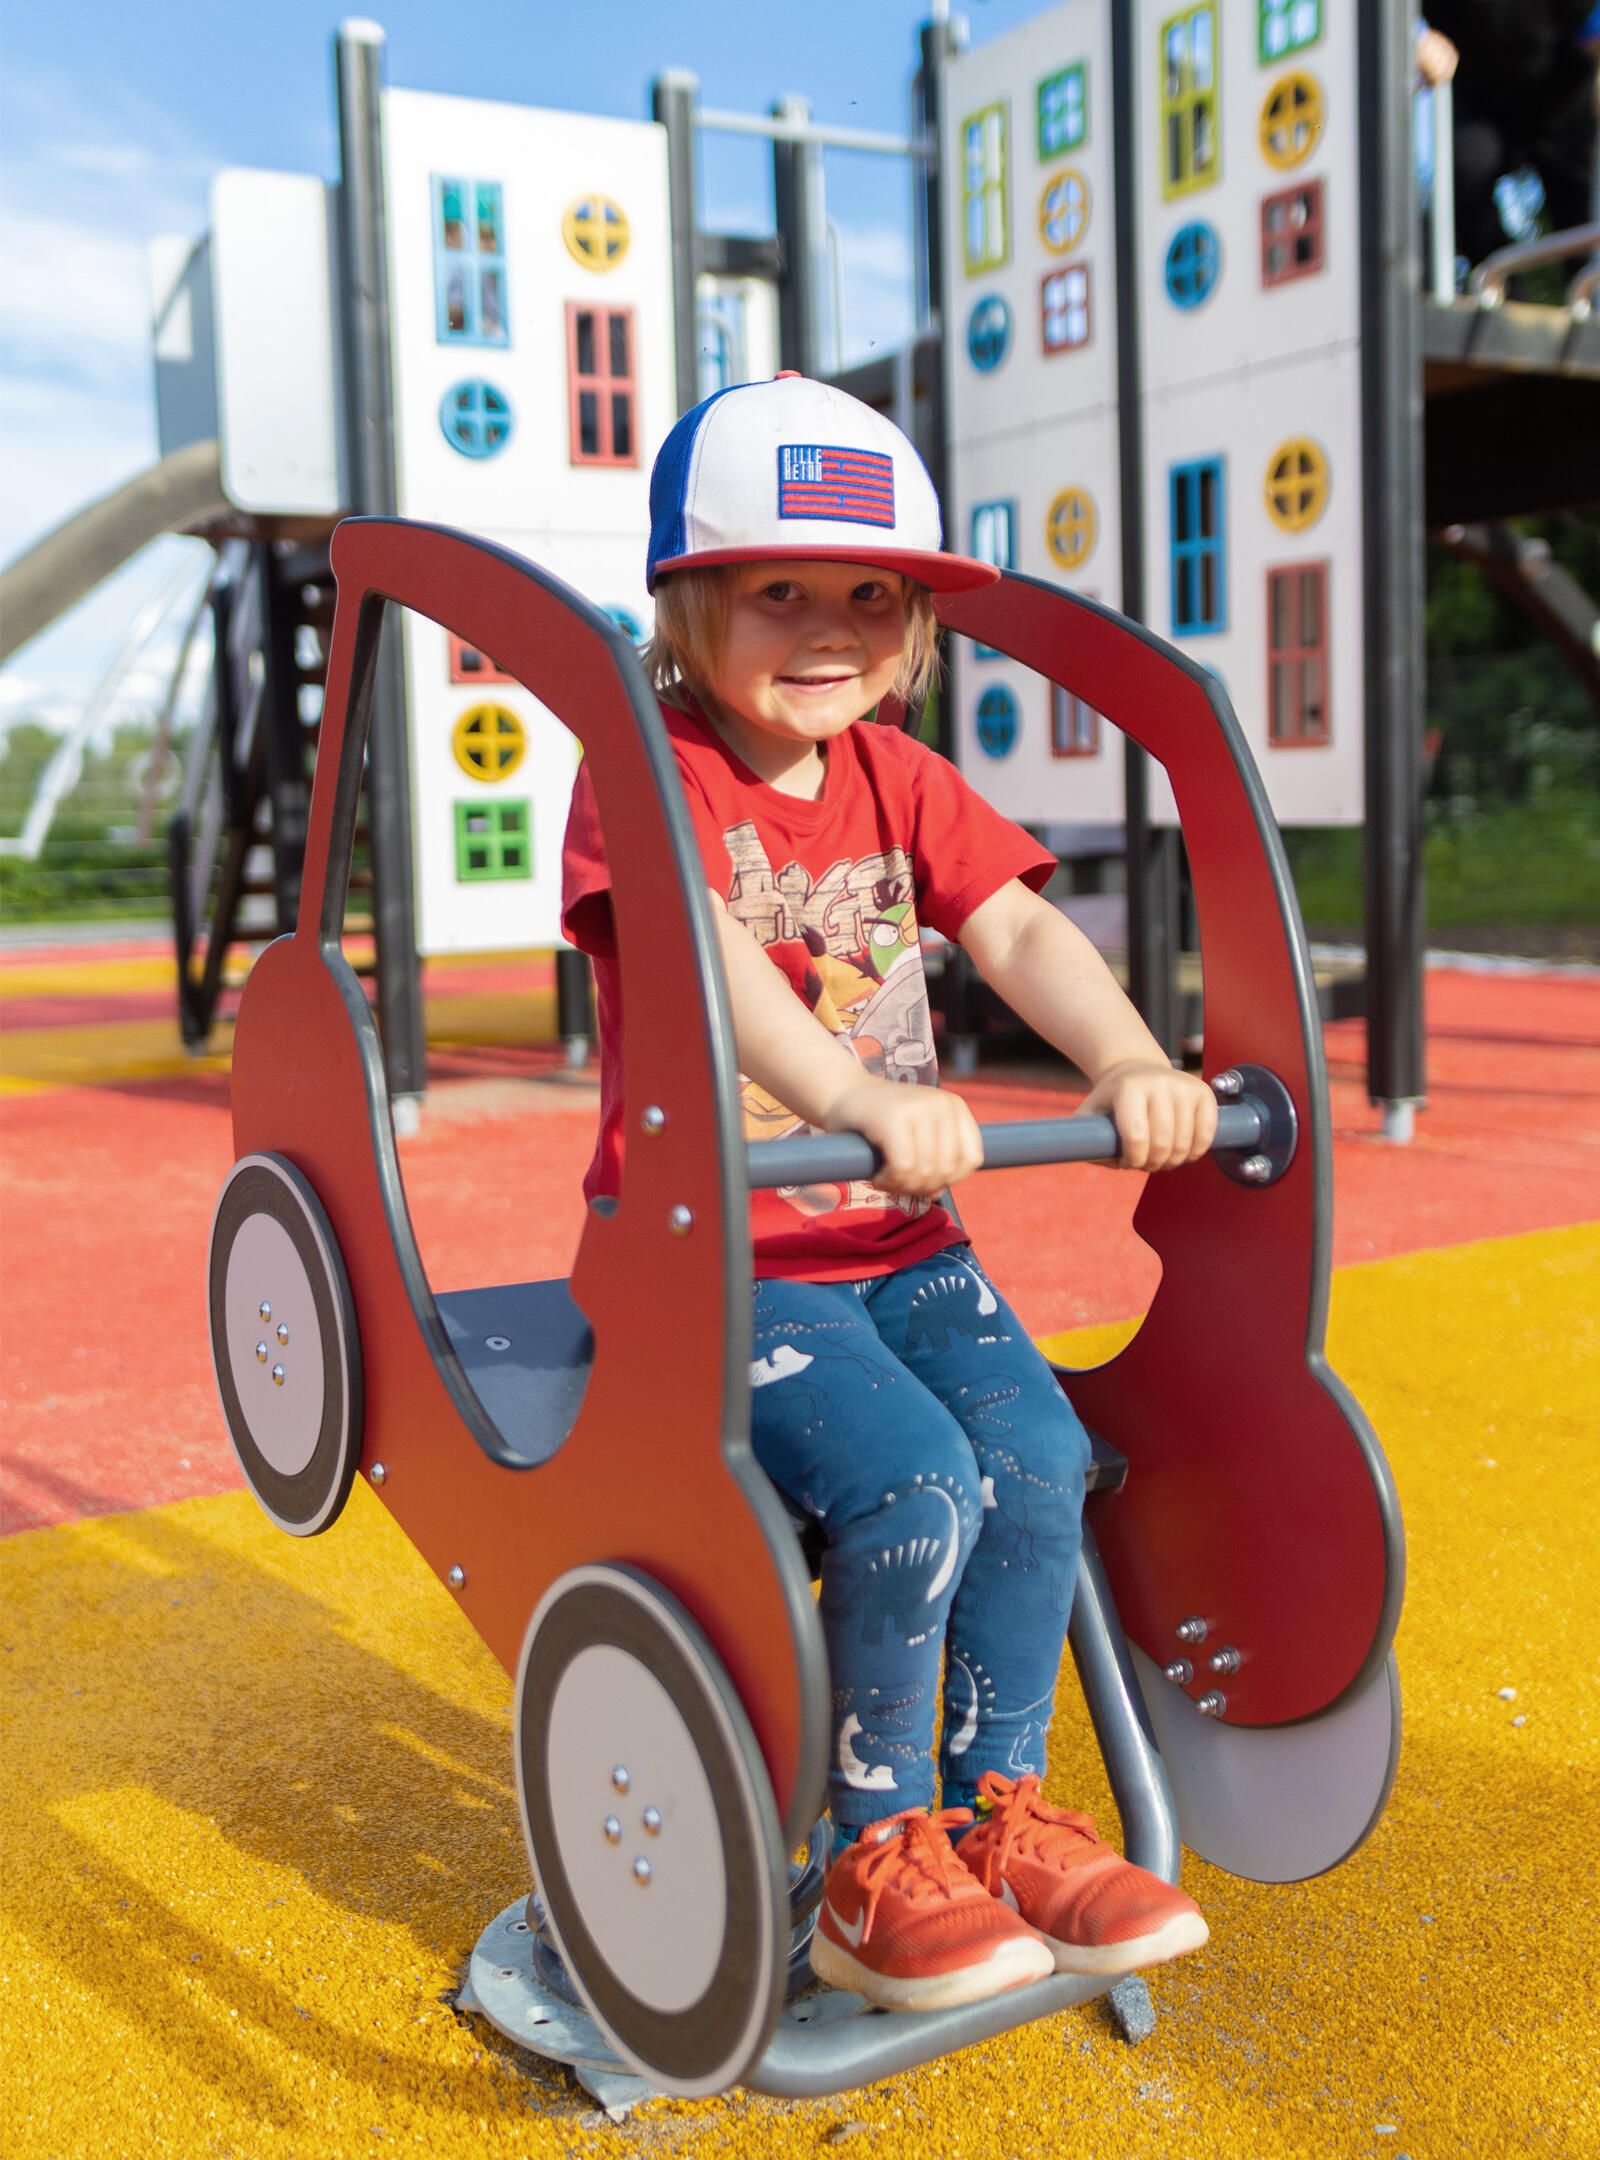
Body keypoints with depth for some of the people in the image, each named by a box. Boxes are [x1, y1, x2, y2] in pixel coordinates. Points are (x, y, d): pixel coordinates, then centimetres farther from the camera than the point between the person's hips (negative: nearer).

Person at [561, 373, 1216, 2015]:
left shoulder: (899, 779, 11)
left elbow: (1019, 928, -5)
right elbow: (706, 953, -29)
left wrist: (1129, 1059, -26)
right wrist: (861, 1101, -47)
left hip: (898, 1248, 6)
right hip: (710, 1256, -5)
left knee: (1039, 1455, -16)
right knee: (913, 1485, -24)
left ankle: (999, 1812, 6)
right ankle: (872, 1870, -2)